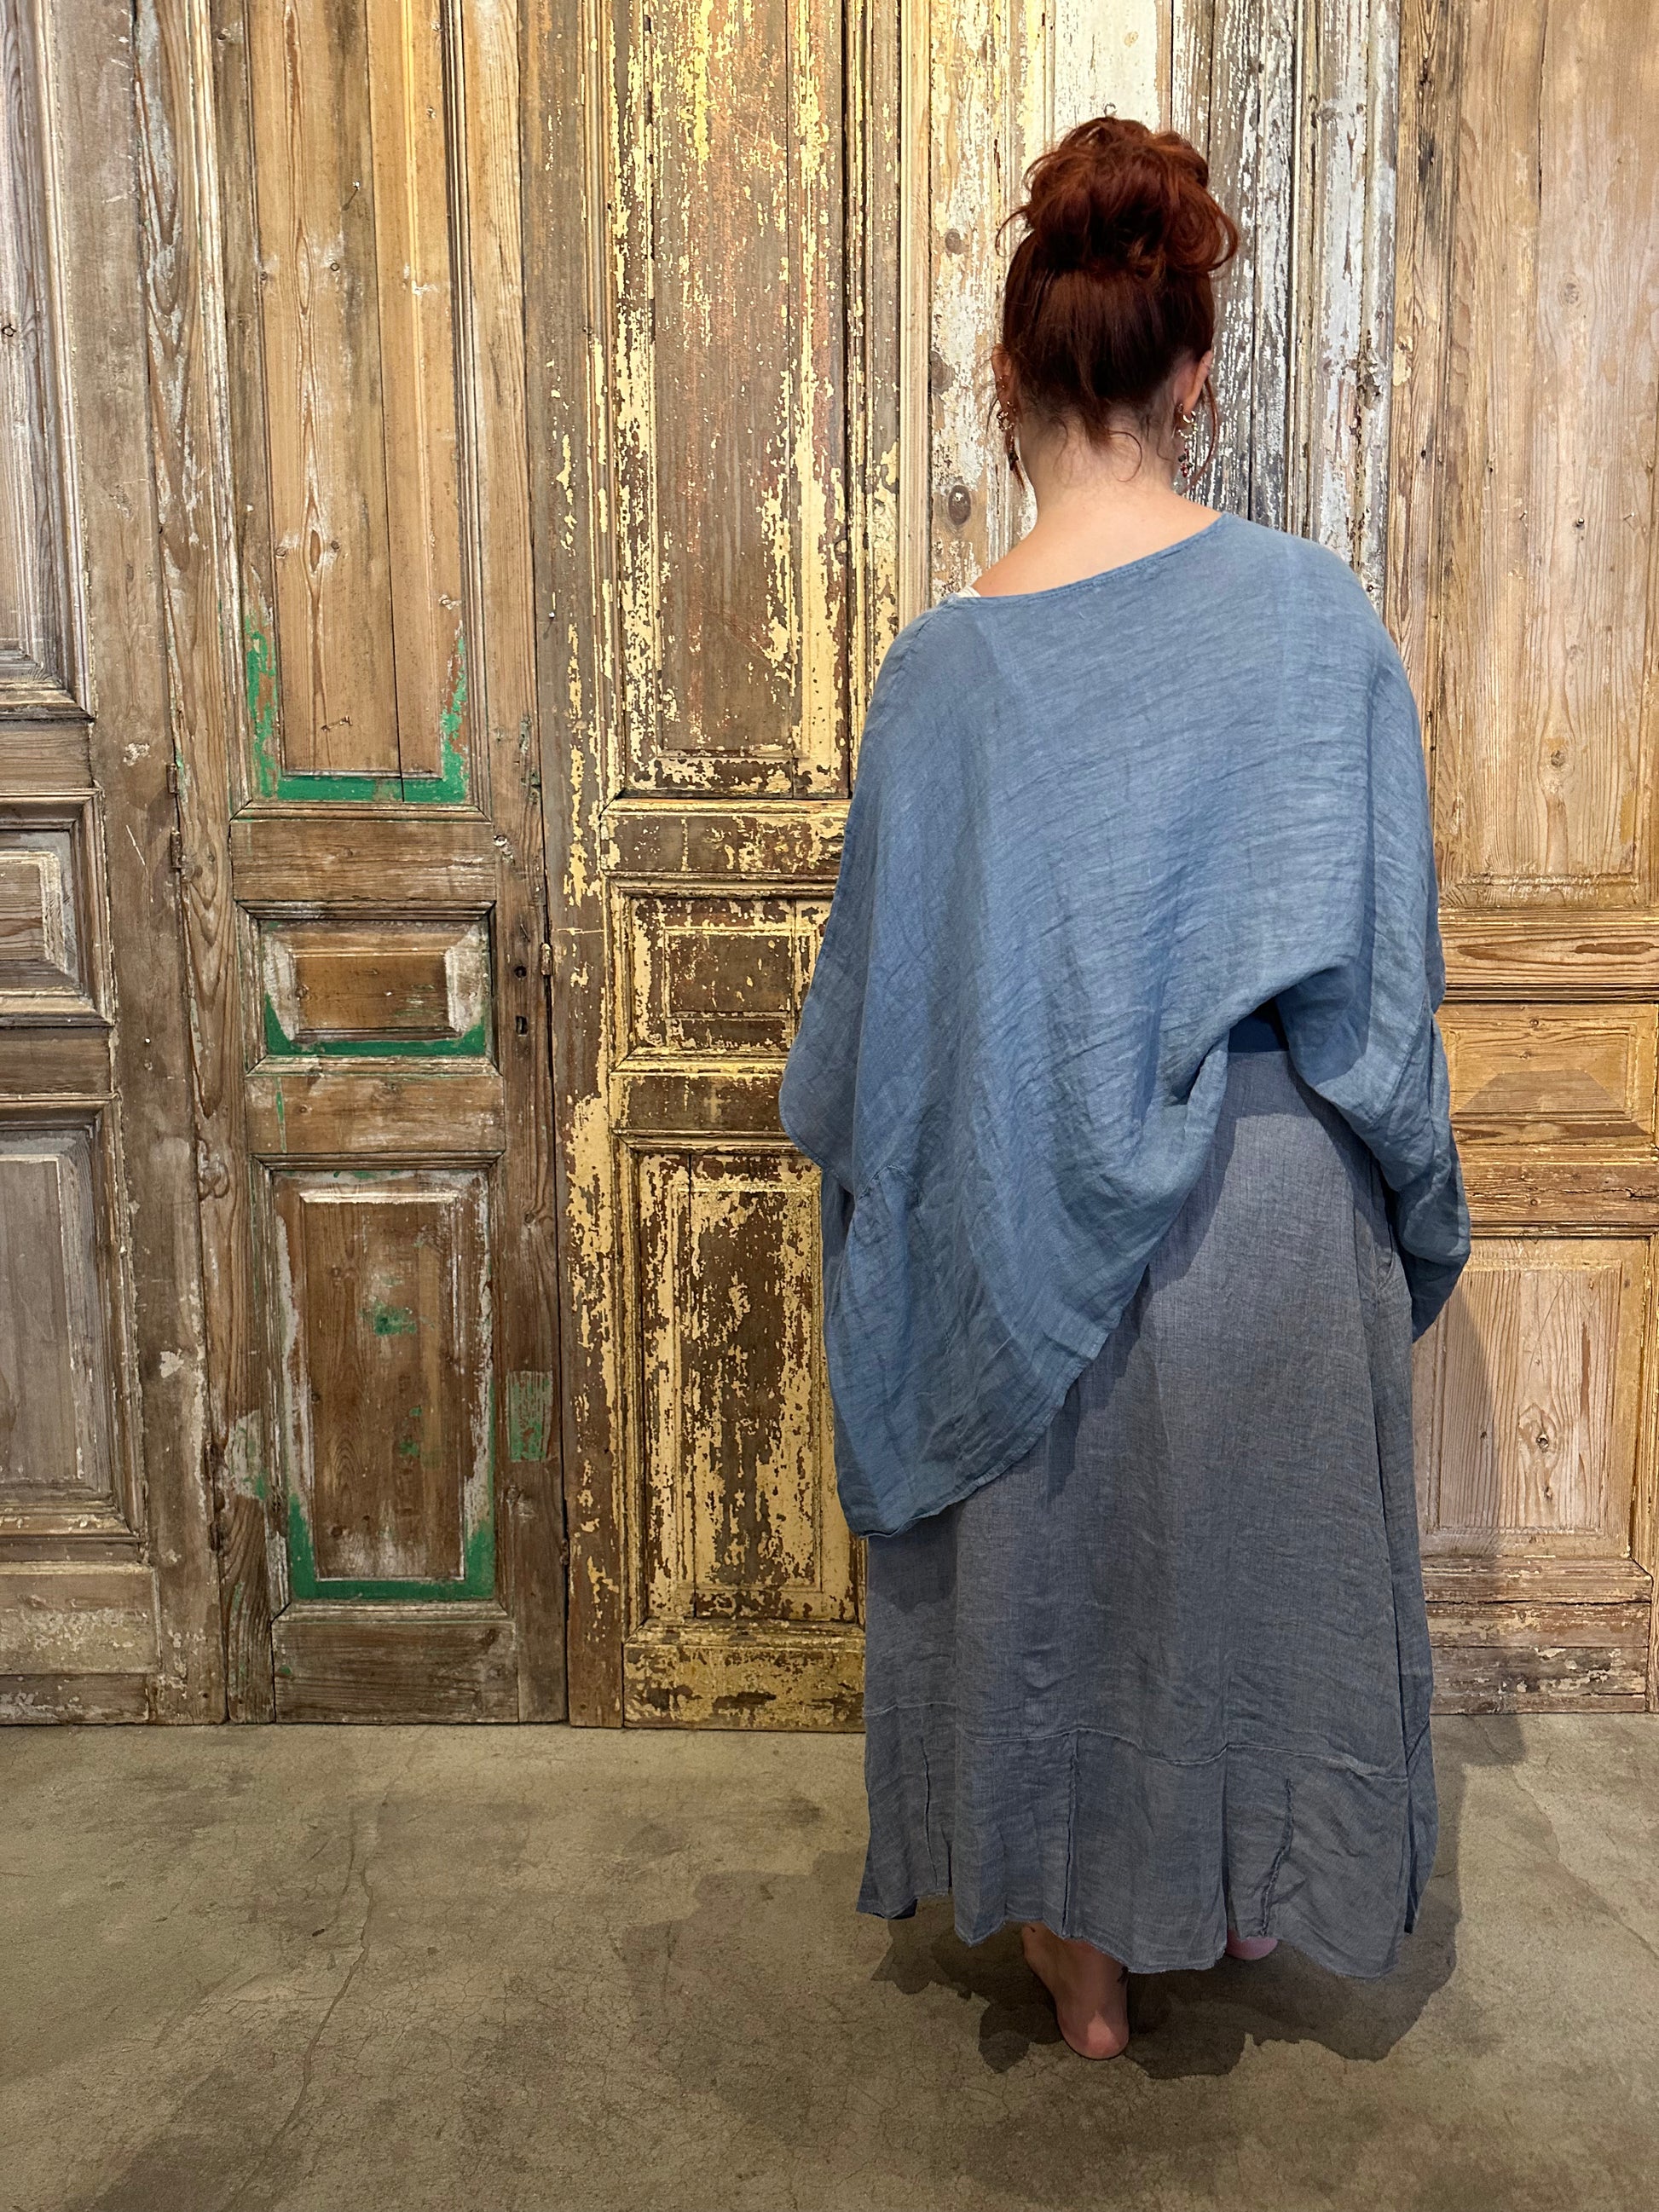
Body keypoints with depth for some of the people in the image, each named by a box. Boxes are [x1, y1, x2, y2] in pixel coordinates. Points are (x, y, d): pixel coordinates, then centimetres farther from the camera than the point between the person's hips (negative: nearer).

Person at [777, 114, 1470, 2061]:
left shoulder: (950, 664, -15)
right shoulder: (1315, 608, -11)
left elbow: (889, 987, -7)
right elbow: (1387, 949, -6)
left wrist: (829, 1111, 14)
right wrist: (1403, 1188, 8)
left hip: (1041, 1227, -1)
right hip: (1277, 1206, 2)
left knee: (1060, 1560, 18)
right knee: (1260, 1535, 23)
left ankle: (1084, 1959, 38)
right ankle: (1251, 1892, 47)